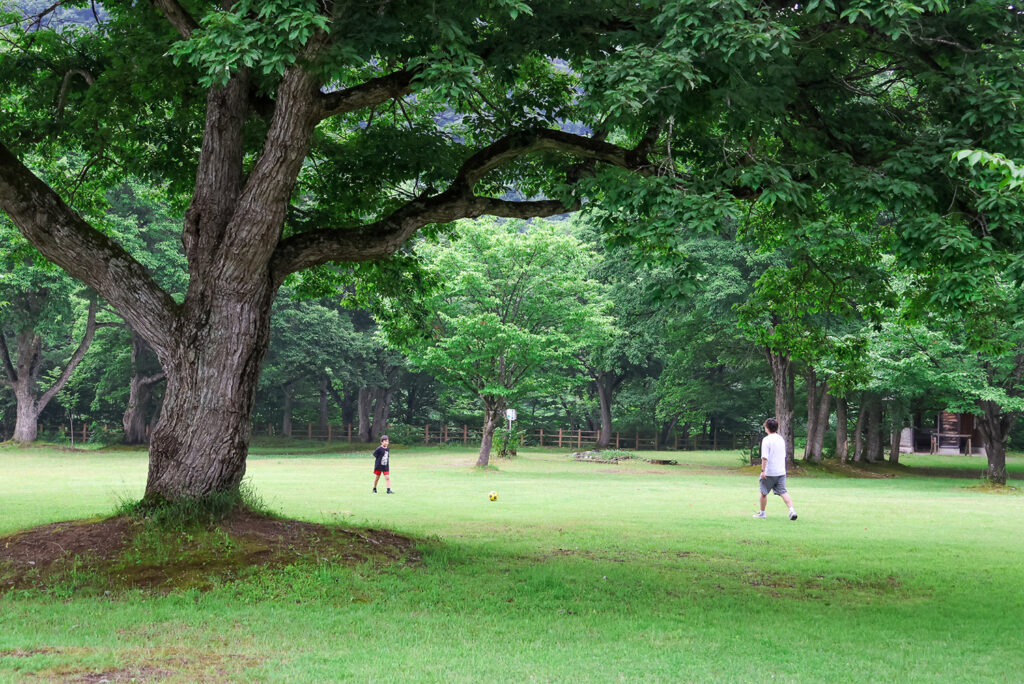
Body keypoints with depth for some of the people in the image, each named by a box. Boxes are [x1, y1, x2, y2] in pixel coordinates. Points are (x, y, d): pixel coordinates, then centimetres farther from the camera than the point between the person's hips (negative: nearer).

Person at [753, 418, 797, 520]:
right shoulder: (781, 439, 10)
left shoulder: (766, 440, -12)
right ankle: (792, 510, -19)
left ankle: (762, 512, 23)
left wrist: (763, 470, -18)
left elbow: (765, 457, -19)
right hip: (781, 471, 6)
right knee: (783, 492, 0)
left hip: (769, 472, -6)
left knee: (764, 492, 11)